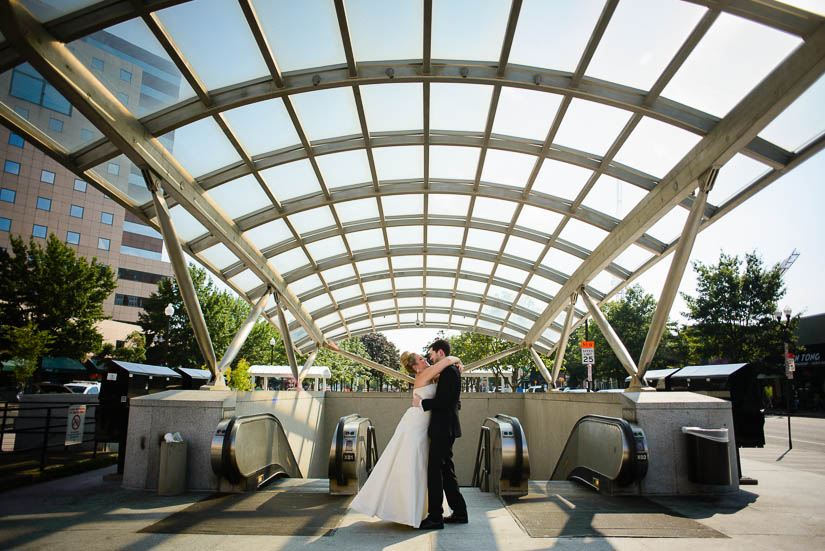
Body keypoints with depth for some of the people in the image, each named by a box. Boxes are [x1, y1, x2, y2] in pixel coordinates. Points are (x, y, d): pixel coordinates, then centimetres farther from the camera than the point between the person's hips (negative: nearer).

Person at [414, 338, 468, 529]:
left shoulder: (448, 371, -15)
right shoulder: (451, 371, 16)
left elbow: (443, 401, -23)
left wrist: (422, 402, -12)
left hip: (443, 428, -11)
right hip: (445, 429, 11)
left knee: (435, 471, -5)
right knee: (446, 471, 15)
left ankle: (435, 517, 1)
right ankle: (459, 513, 22)